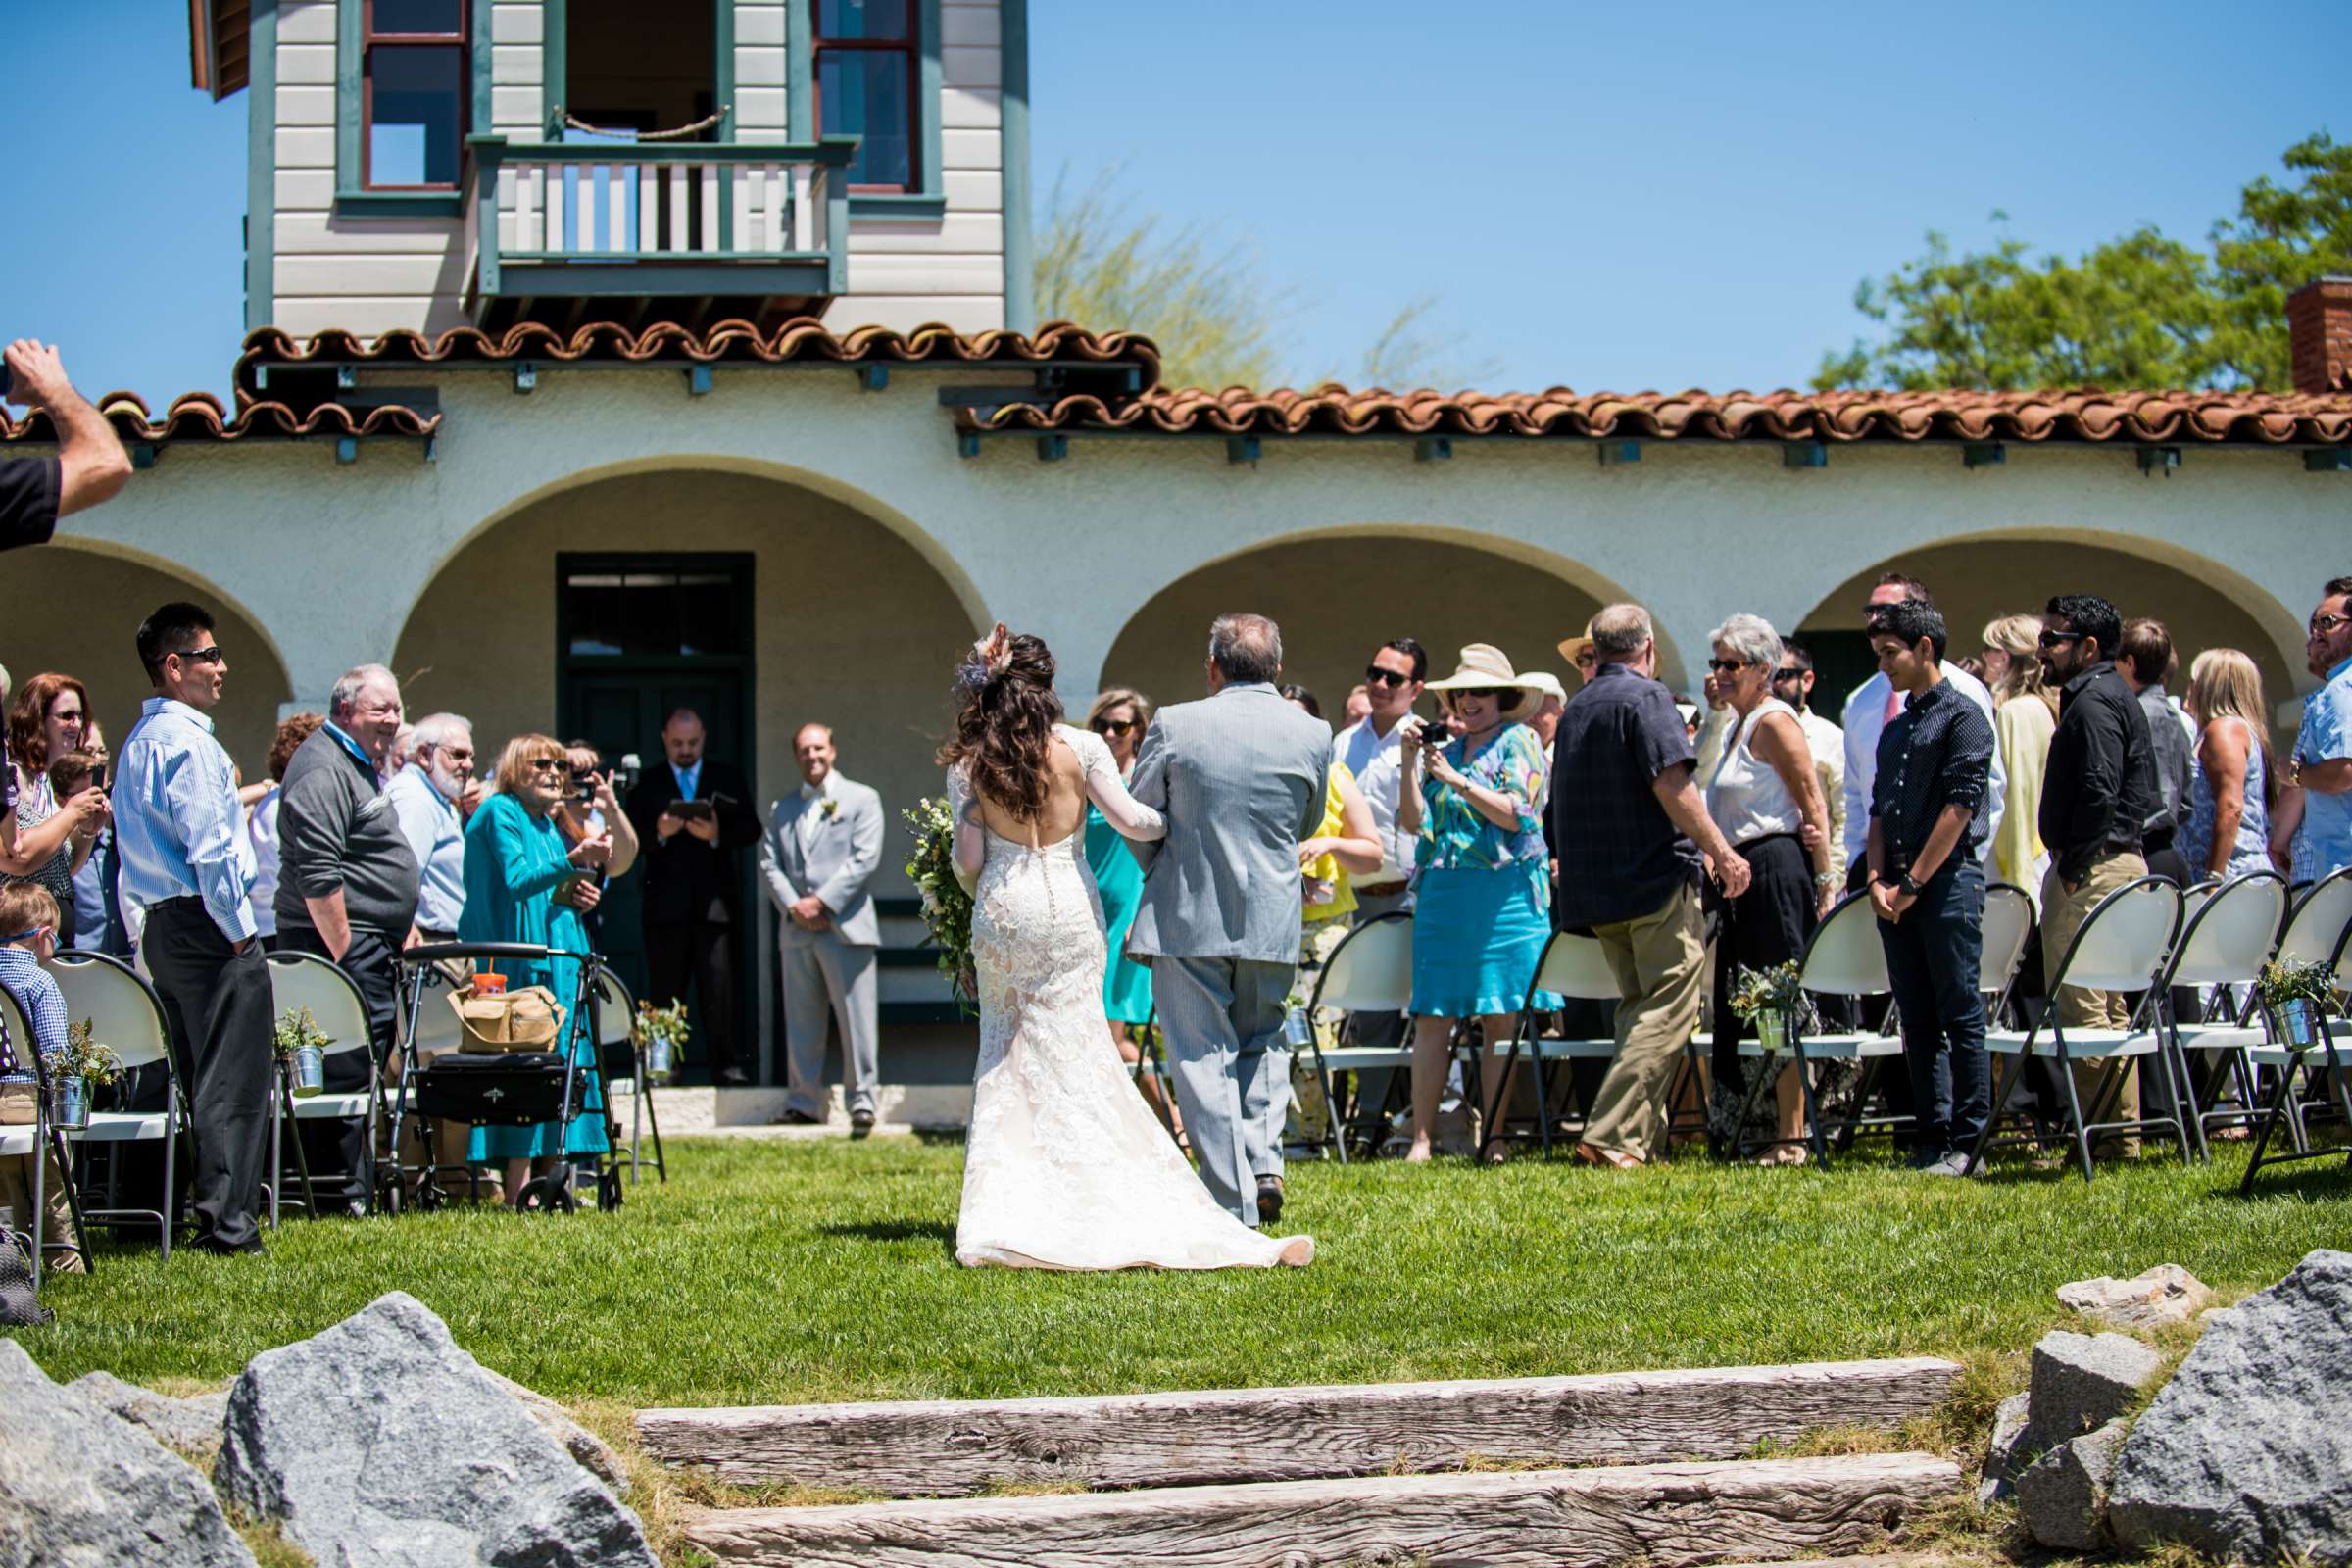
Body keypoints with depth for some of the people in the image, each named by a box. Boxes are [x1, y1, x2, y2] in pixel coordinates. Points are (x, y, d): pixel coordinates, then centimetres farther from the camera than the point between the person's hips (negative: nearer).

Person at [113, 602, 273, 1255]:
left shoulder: (138, 741, 18)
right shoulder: (187, 740, -13)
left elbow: (133, 854, 21)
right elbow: (209, 846, -21)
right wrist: (238, 929, -14)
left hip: (158, 926, 10)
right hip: (206, 927, -10)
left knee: (195, 1077, 13)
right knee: (233, 1080, -7)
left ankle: (199, 1216, 16)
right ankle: (228, 1225, -8)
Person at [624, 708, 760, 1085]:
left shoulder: (727, 779, 12)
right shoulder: (647, 784, 11)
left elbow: (751, 829, 4)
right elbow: (632, 839, 3)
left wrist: (717, 834, -14)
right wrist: (658, 833, -17)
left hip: (714, 901, 0)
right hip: (665, 902, 0)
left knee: (719, 989, -4)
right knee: (664, 992, 2)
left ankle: (725, 1064, -2)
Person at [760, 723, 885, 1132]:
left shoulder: (862, 799, 6)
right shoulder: (783, 808, 20)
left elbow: (865, 858, -5)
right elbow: (769, 863, 11)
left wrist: (822, 903, -12)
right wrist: (793, 906, -6)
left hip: (845, 927, -4)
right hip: (796, 930, 5)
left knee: (856, 1018, -6)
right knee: (801, 1021, 6)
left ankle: (862, 1100, -2)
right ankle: (804, 1103, 11)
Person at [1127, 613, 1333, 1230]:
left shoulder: (1175, 725, -9)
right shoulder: (1312, 734, -2)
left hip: (1187, 919, -2)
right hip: (1273, 921, 3)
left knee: (1203, 1056, 4)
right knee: (1261, 1040, 22)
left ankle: (1233, 1202, 3)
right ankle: (1264, 1162, 6)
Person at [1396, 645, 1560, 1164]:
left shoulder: (1519, 742, 4)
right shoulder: (1445, 750, 18)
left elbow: (1516, 813, -8)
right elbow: (1414, 822, 13)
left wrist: (1458, 781, -11)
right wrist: (1410, 764, 2)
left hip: (1503, 892, -4)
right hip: (1442, 893, 4)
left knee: (1501, 1017, -3)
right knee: (1432, 1018, -2)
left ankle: (1492, 1138, 0)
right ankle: (1421, 1138, -1)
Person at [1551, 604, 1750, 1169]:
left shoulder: (1575, 709, 18)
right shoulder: (1646, 697, -7)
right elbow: (1671, 784, -18)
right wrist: (1721, 851, -14)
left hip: (1595, 889, 8)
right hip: (1658, 877, -8)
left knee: (1640, 1006, 15)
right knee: (1668, 1010, -8)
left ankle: (1643, 1140, 12)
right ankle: (1611, 1135, -18)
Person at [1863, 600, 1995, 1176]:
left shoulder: (1962, 717, -5)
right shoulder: (1894, 731, 19)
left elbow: (1959, 807, -12)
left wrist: (1912, 884, -13)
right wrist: (1877, 880, 1)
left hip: (1947, 879, -8)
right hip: (1896, 892, 8)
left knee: (1960, 1015, -6)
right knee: (1918, 1020, 8)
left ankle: (1967, 1143, -4)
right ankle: (1931, 1138, 12)